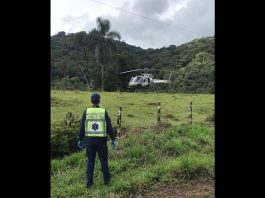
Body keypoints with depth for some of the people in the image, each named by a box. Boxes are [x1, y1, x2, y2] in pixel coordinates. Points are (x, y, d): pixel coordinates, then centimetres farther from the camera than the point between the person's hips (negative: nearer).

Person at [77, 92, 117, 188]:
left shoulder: (86, 112, -3)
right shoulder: (104, 112, -6)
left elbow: (82, 127, -1)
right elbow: (109, 127, -6)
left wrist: (80, 140, 10)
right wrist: (113, 140, 3)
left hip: (90, 140, 1)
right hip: (101, 140, -1)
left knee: (90, 161, 12)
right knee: (104, 160, 14)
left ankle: (89, 182, 14)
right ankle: (106, 180, 22)